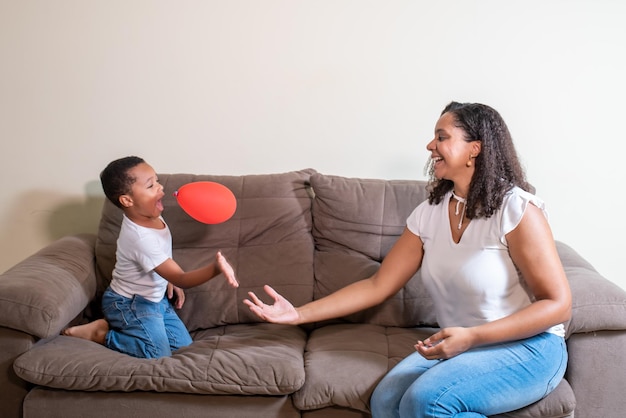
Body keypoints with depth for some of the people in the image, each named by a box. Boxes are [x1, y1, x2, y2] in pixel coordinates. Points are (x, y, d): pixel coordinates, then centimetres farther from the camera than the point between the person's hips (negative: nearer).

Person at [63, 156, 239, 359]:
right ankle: (101, 333, -1)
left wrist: (169, 282, 6)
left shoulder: (150, 217, -6)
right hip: (130, 304, -9)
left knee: (184, 345, 8)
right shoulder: (141, 238, -34)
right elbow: (180, 279, -35)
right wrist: (214, 268, -51)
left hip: (155, 298, 9)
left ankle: (120, 327, 14)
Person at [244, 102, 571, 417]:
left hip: (528, 347, -5)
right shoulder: (428, 214, 3)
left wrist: (471, 336, -26)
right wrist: (299, 314, -5)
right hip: (459, 346, 5)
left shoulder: (516, 209, -15)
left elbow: (557, 304, -15)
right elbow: (378, 286, 3)